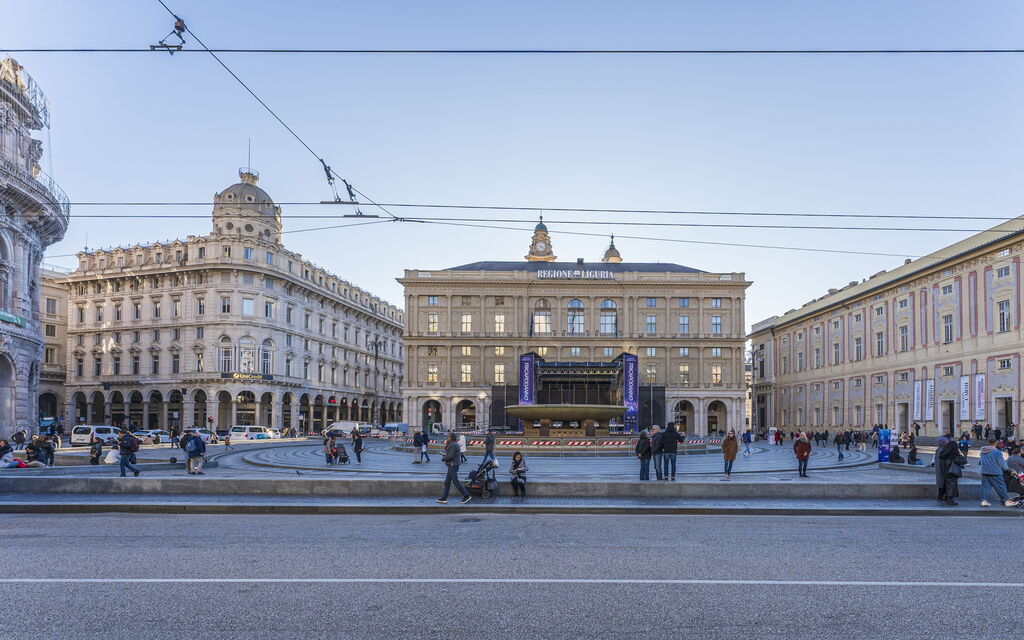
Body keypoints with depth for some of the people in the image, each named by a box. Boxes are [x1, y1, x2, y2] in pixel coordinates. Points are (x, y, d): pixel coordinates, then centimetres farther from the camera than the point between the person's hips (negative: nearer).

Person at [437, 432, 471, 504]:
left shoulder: (452, 445, -18)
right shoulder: (455, 444, 15)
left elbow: (450, 456, -22)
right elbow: (446, 450, 19)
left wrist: (443, 459, -7)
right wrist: (447, 444, 6)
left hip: (452, 466, -11)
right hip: (453, 466, 11)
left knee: (456, 482, -6)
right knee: (447, 482, 12)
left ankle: (466, 496, -4)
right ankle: (444, 498, 15)